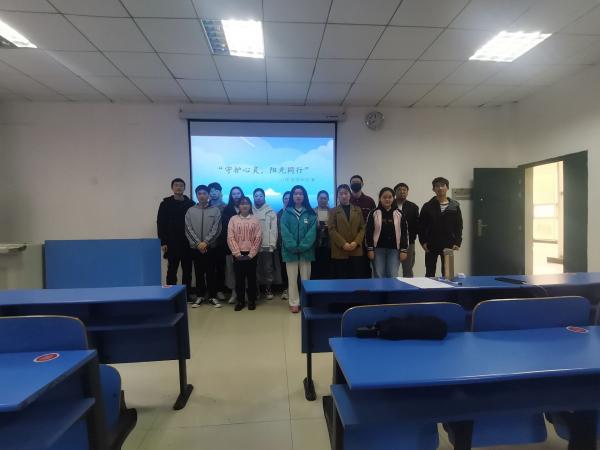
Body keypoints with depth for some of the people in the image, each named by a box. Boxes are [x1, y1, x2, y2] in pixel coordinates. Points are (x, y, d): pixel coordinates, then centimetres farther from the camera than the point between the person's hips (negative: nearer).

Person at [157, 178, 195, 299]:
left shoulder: (191, 203, 5)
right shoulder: (166, 203, 2)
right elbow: (160, 223, -1)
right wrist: (163, 242, -8)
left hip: (187, 243, 2)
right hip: (172, 243, -2)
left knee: (187, 269, 9)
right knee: (172, 270, 5)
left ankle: (187, 293, 19)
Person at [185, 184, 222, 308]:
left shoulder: (215, 210, 1)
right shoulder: (190, 211, 5)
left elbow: (216, 229, -5)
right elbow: (188, 230, -1)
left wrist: (205, 242, -13)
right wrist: (198, 243, -10)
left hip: (210, 247, -1)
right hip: (195, 248, 1)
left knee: (210, 273, 4)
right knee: (199, 273, 9)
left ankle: (213, 297, 14)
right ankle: (200, 296, 21)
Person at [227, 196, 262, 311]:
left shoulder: (255, 219, 2)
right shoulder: (233, 219, 2)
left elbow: (258, 238, -3)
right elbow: (230, 238, -3)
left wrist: (251, 254, -9)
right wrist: (237, 253, -10)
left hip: (251, 254, 0)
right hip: (238, 254, 1)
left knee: (251, 277, 6)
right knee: (239, 278, 6)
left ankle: (252, 300, 19)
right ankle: (240, 301, 19)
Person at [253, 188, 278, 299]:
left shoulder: (270, 211, 3)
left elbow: (273, 229, -1)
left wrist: (272, 244, -8)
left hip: (267, 246, -1)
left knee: (268, 269, 5)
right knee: (255, 269, 8)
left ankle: (268, 289, 18)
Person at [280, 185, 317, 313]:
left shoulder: (310, 213, 5)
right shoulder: (286, 213, 4)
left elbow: (312, 231, -5)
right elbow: (284, 231, -6)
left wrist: (302, 246, -16)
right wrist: (293, 247, -17)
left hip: (306, 250, 0)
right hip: (290, 251, 0)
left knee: (305, 277, 6)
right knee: (292, 278, 5)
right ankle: (294, 303, 15)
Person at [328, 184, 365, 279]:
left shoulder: (358, 210, 15)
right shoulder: (334, 211, 8)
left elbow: (362, 228, 8)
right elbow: (332, 230, -2)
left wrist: (356, 242, -8)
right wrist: (343, 244, -13)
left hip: (356, 251, 2)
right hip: (339, 252, -2)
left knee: (357, 279, 2)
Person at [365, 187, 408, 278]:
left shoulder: (399, 214, 5)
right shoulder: (374, 213, 1)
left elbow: (404, 232, 5)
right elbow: (369, 232, 0)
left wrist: (403, 250, -1)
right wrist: (370, 249, -5)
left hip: (394, 249, 1)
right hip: (378, 249, -1)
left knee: (393, 276, 1)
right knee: (379, 276, 3)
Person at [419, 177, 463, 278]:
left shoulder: (455, 206, 3)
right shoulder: (427, 206, 0)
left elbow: (459, 226, 4)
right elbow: (421, 226, 1)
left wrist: (457, 242, -4)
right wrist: (423, 242, -7)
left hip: (448, 246, 1)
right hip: (431, 246, -1)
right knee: (429, 274, 6)